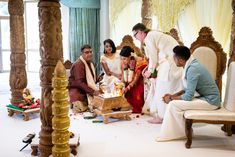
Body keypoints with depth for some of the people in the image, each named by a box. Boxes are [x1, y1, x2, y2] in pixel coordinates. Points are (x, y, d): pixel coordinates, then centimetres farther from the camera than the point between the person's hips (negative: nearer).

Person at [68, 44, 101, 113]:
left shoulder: (90, 63, 12)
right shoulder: (78, 64, -17)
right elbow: (80, 82, -25)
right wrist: (92, 91, -31)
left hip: (86, 92, 8)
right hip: (77, 91, -8)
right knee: (82, 110, -21)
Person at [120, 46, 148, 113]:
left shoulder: (138, 63, -22)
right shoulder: (124, 63, -6)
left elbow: (136, 80, -22)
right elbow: (123, 77, 2)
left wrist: (127, 88, -32)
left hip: (137, 87, -5)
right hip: (128, 86, 5)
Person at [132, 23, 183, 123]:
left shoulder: (149, 38, -10)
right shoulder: (153, 35, 19)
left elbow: (153, 57, -11)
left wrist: (150, 71, 1)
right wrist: (148, 68, 14)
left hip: (170, 62, -10)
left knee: (163, 89, -4)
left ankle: (161, 116, 3)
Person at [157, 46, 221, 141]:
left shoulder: (192, 69, -25)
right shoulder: (191, 65, 5)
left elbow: (188, 96, -26)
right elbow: (188, 89, 16)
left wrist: (172, 98, -10)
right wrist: (173, 95, 5)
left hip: (209, 101, -10)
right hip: (205, 97, 10)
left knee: (173, 104, -14)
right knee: (174, 101, 7)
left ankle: (185, 132, 5)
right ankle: (169, 132, 10)